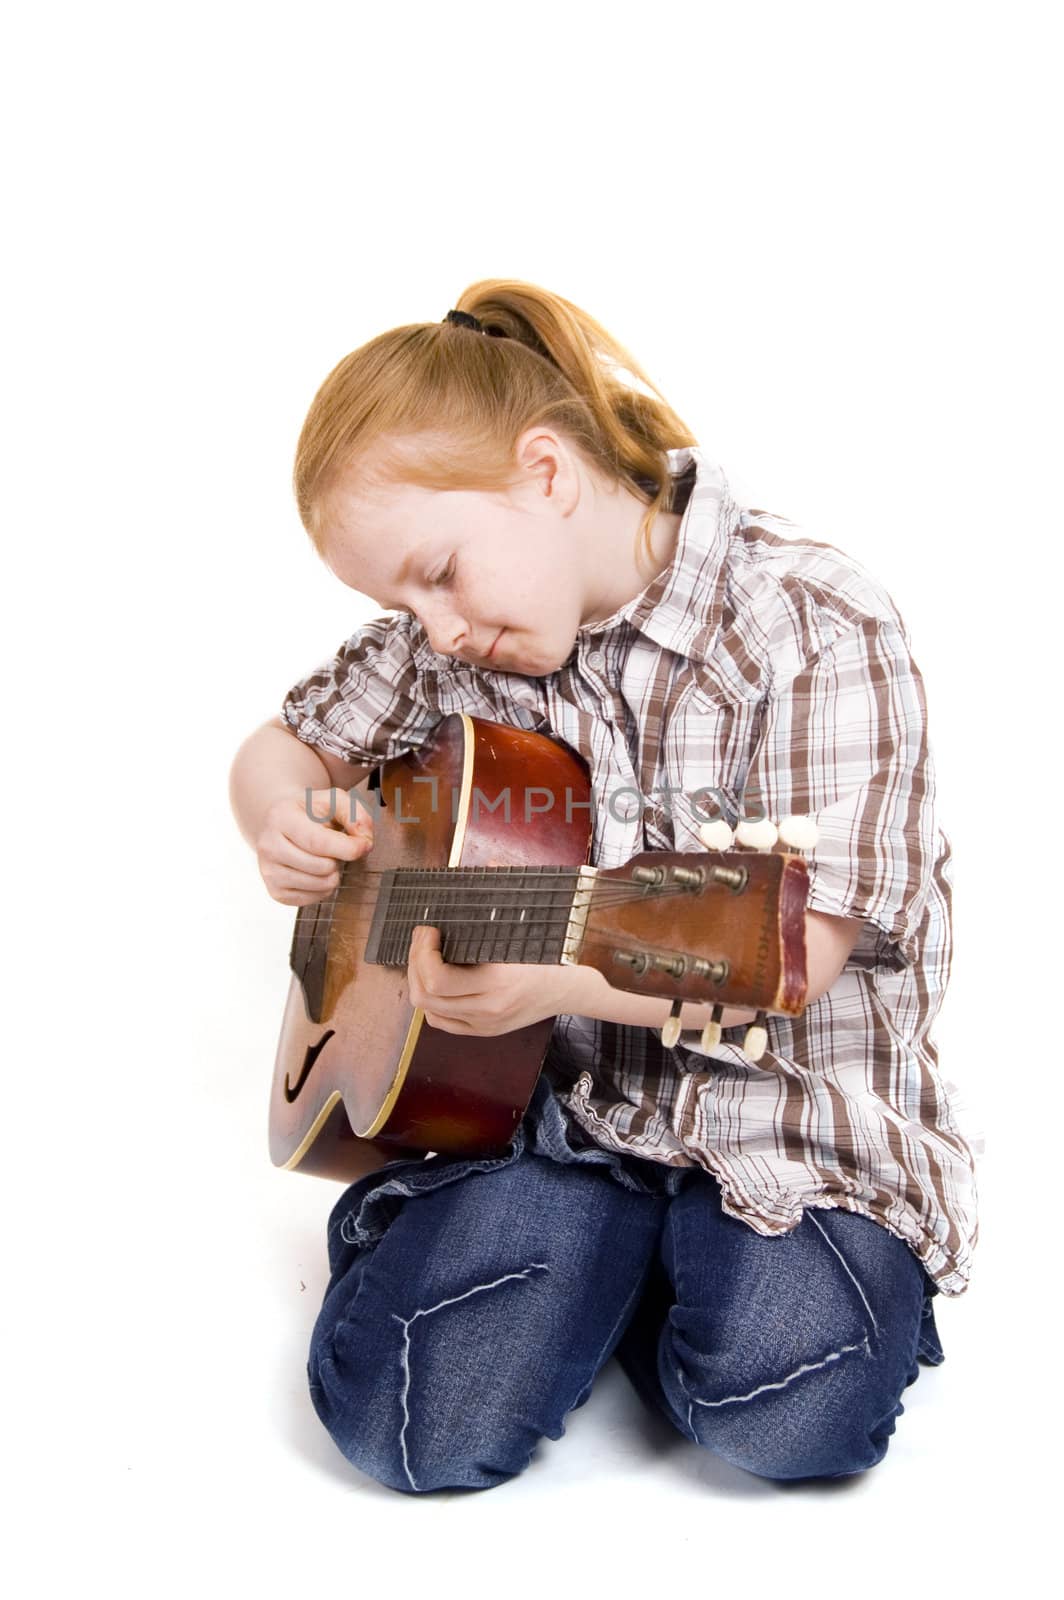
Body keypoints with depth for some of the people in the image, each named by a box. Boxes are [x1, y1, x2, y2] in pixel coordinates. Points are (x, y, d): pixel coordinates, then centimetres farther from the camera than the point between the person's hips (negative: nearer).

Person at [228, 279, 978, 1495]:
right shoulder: (454, 640, 4)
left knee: (782, 1413, -26)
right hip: (556, 1107, 4)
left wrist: (559, 977, -34)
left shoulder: (815, 625, -13)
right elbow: (288, 744, 19)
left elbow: (794, 953, -18)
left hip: (788, 1124, -3)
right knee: (413, 1423, -16)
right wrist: (280, 815, -6)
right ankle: (613, 1252, 13)